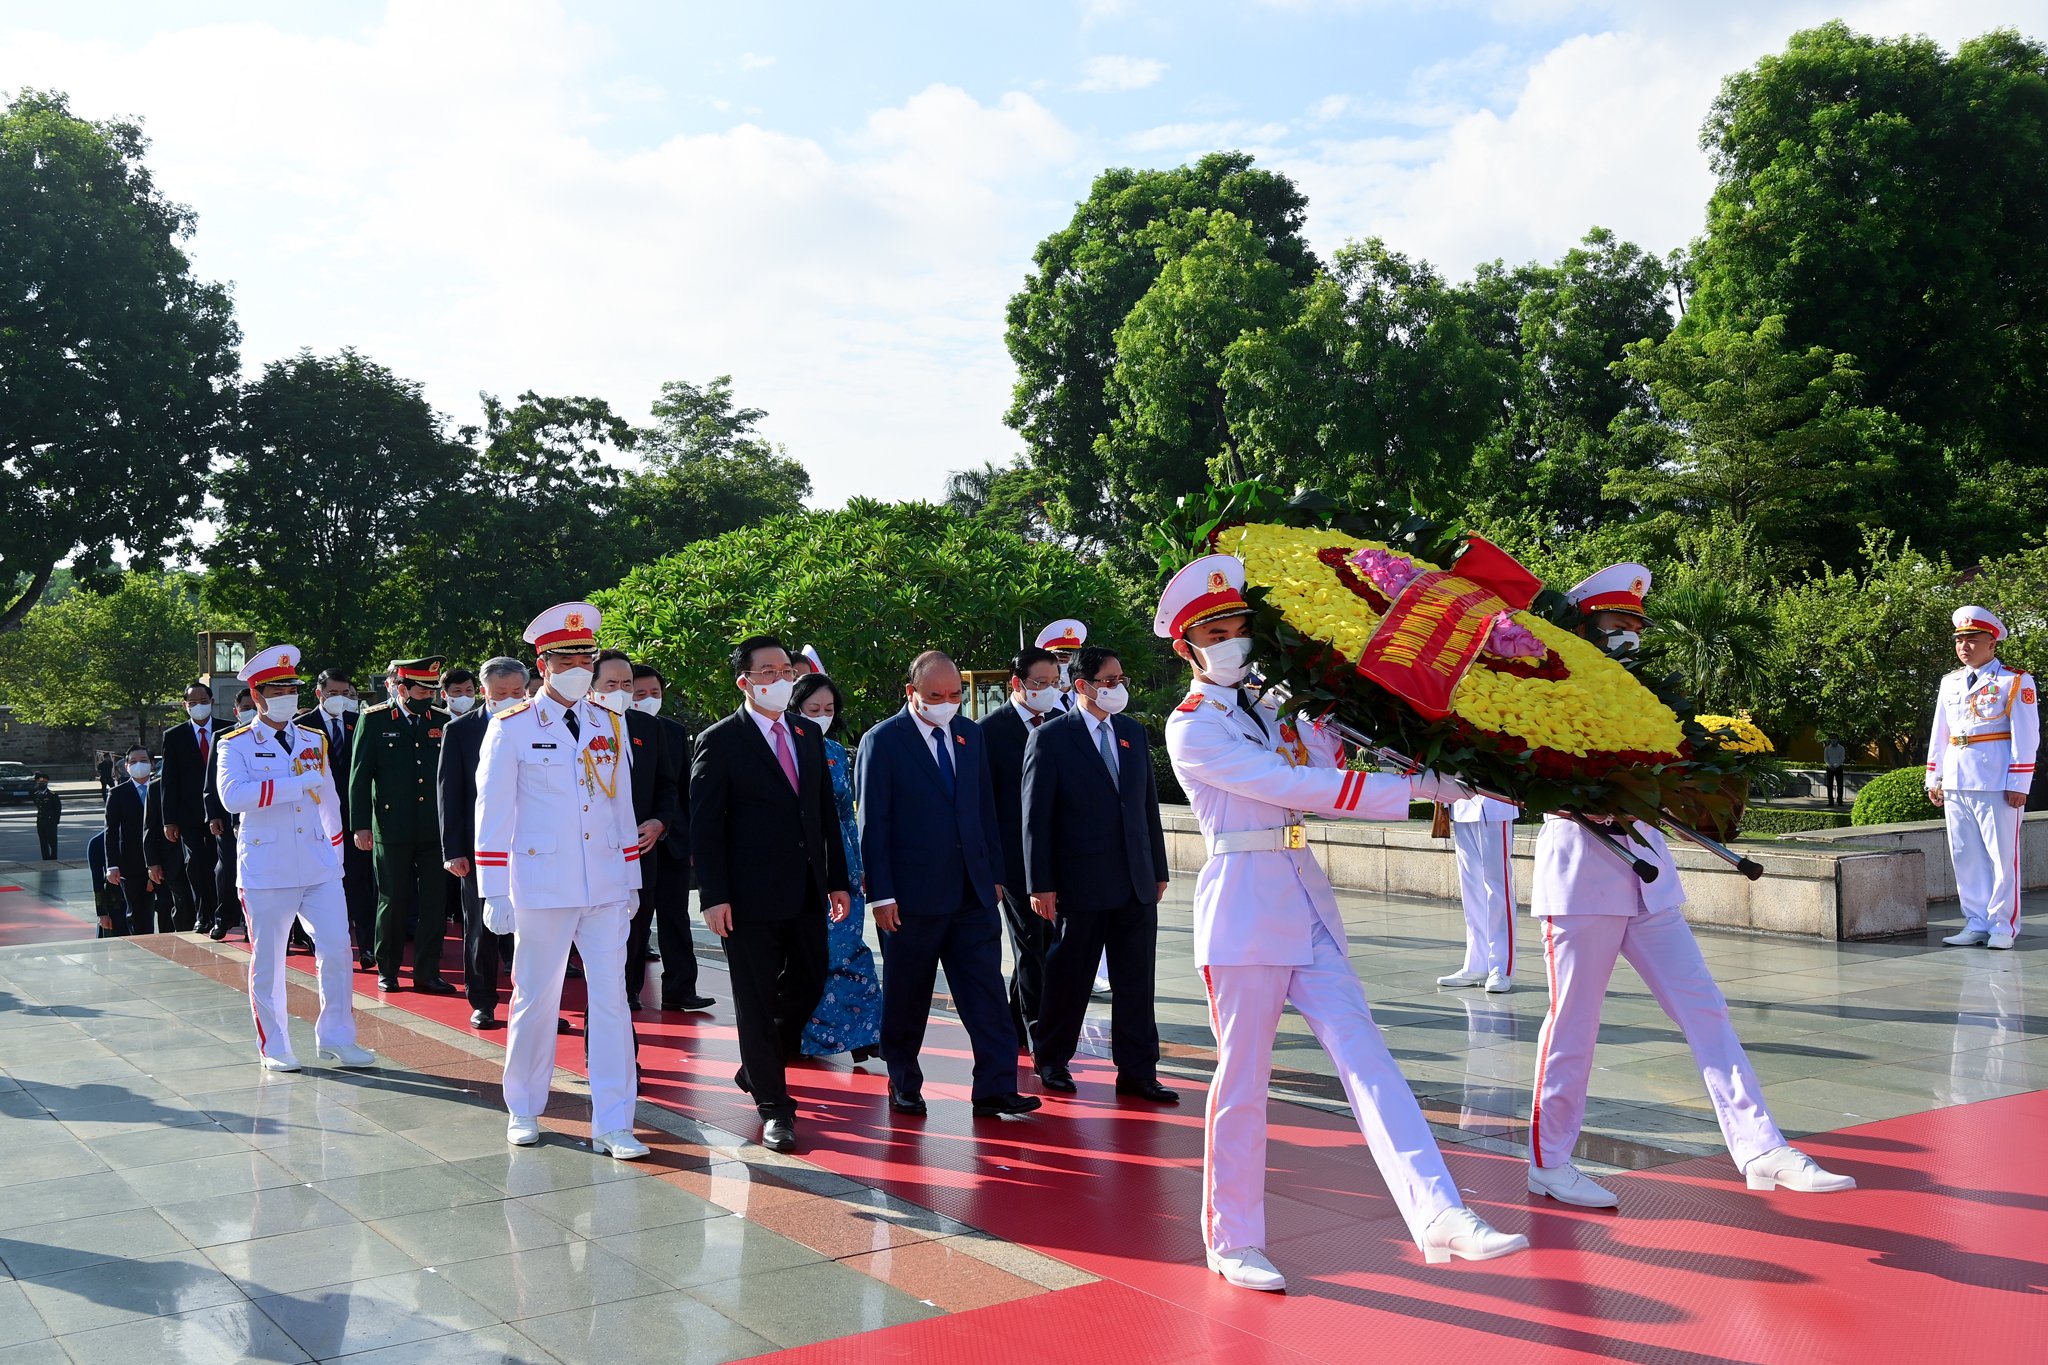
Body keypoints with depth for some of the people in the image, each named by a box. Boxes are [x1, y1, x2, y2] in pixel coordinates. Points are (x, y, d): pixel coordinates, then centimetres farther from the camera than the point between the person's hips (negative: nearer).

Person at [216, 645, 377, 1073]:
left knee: (337, 949, -2)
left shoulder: (315, 741, 13)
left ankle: (336, 1038, 11)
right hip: (266, 871, -3)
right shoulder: (237, 745, -2)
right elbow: (232, 796, -20)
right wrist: (296, 783, -21)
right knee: (267, 961, 4)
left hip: (320, 869, 4)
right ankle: (274, 1048, 16)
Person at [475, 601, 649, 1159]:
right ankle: (523, 1111, 26)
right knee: (535, 1001, 8)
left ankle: (612, 1125, 4)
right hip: (542, 887, -3)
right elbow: (492, 813, -3)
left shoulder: (611, 724, 8)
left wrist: (632, 880, 13)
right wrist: (493, 893, -6)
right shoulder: (511, 727, -3)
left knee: (612, 999, -1)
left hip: (606, 888, 3)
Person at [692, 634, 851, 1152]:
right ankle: (773, 1106, 13)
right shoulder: (720, 741, -6)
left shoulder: (809, 734, 11)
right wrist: (714, 896, -15)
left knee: (808, 985, 13)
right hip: (752, 896, -6)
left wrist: (837, 879, 11)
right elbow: (705, 825, -9)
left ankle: (759, 1067, 36)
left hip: (807, 893, 6)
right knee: (758, 1001, 3)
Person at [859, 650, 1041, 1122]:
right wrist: (882, 895, -12)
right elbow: (873, 824, -8)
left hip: (973, 891, 4)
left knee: (986, 991, 0)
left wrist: (994, 873, 11)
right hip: (913, 893, -4)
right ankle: (904, 1085, 23)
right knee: (906, 998, 8)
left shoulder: (970, 734, 10)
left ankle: (996, 1089, 3)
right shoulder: (882, 742, -6)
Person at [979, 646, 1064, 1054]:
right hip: (1017, 857, -5)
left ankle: (1019, 1028, 27)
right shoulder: (991, 729, -7)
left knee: (1042, 944, 13)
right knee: (1032, 946, 0)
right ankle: (1042, 1041, 7)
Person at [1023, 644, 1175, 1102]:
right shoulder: (1050, 738, -6)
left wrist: (1159, 869, 13)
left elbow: (1148, 803, 15)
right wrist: (1041, 884, -11)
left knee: (1136, 982, 6)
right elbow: (1036, 818, -7)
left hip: (1137, 883, 5)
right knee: (1071, 978, 7)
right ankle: (1052, 1060, 25)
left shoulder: (1133, 732, 11)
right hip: (1082, 884, -5)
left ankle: (1137, 1072, 15)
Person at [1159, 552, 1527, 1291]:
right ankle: (1233, 1241, 15)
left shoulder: (1272, 707, 17)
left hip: (1306, 904, 6)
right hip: (1243, 909, -6)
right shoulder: (1191, 728, -7)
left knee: (1364, 1055, -4)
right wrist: (1419, 786, -16)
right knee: (1242, 1078, 2)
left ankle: (1439, 1216, -11)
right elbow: (1292, 787, -15)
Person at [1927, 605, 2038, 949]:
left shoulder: (2015, 682, -3)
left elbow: (2026, 738, -7)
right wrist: (1933, 778, 13)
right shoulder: (1950, 683, 14)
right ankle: (1976, 924, 15)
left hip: (1997, 785, -6)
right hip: (1955, 784, 6)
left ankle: (2003, 926, 7)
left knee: (2003, 856, 0)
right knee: (1965, 857, 8)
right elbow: (1938, 735, 18)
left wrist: (2018, 784, -12)